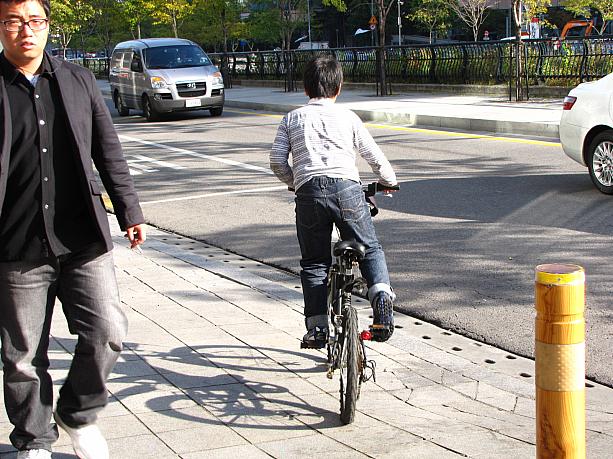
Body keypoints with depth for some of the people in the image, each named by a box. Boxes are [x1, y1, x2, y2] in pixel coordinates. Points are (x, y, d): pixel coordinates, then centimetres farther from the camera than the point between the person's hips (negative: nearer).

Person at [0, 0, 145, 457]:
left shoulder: (79, 81, 9)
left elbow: (109, 152, 15)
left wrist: (130, 212, 12)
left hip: (83, 240, 2)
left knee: (107, 332, -5)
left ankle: (78, 414, 22)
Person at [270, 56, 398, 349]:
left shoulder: (292, 119, 19)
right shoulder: (348, 117, 17)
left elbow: (277, 161, 11)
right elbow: (374, 156, 19)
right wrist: (389, 180, 37)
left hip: (309, 191, 1)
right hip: (346, 187, -1)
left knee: (313, 262, 13)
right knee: (370, 249, 15)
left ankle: (316, 327, 8)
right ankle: (381, 294, -11)